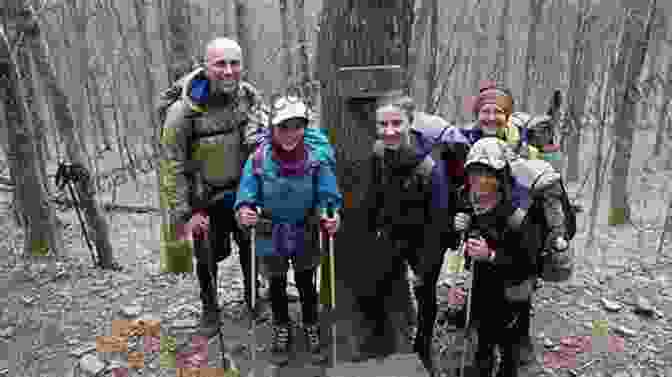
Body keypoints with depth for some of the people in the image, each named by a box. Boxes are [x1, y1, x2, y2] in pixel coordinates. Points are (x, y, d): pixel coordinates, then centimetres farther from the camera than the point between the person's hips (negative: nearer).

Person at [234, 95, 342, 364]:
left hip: (306, 235, 0)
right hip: (271, 236, 0)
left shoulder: (316, 159, -18)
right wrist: (244, 211, -35)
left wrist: (332, 214, -35)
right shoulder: (258, 160, -20)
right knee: (277, 286, 20)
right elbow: (246, 194, -14)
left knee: (306, 284, 19)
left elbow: (328, 193, -15)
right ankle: (281, 331, 45)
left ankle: (311, 328, 45)